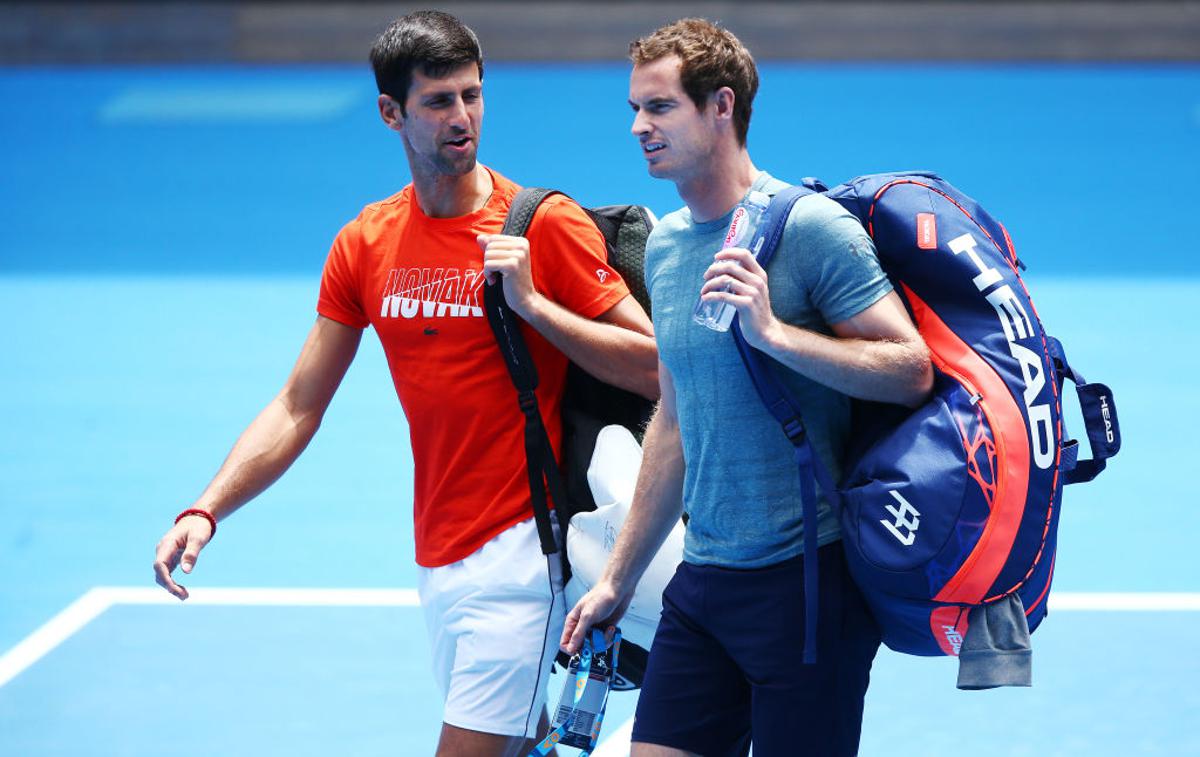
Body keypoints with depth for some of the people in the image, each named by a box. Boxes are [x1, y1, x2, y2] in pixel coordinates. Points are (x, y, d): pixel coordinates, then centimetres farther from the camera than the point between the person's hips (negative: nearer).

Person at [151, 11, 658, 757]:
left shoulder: (545, 226, -7)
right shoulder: (364, 245, 6)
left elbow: (655, 369, -10)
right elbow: (298, 408, 9)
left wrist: (532, 302, -19)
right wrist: (205, 513, -2)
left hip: (521, 547, -5)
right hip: (438, 552, 5)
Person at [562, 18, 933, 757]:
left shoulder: (809, 226, -10)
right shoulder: (664, 245, 13)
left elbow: (913, 370, -15)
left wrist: (773, 331, -24)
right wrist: (618, 579, 22)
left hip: (808, 578, -7)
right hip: (703, 582, 7)